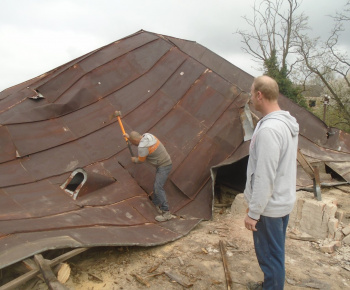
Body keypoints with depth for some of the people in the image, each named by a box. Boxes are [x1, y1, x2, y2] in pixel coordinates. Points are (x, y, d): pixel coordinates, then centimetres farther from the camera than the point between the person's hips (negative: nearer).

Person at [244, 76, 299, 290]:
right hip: (284, 201, 10)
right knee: (276, 252, 23)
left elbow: (264, 176, -26)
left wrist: (253, 212, -17)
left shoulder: (269, 129, -26)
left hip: (270, 206, -10)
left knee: (270, 255, 6)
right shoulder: (288, 124, 5)